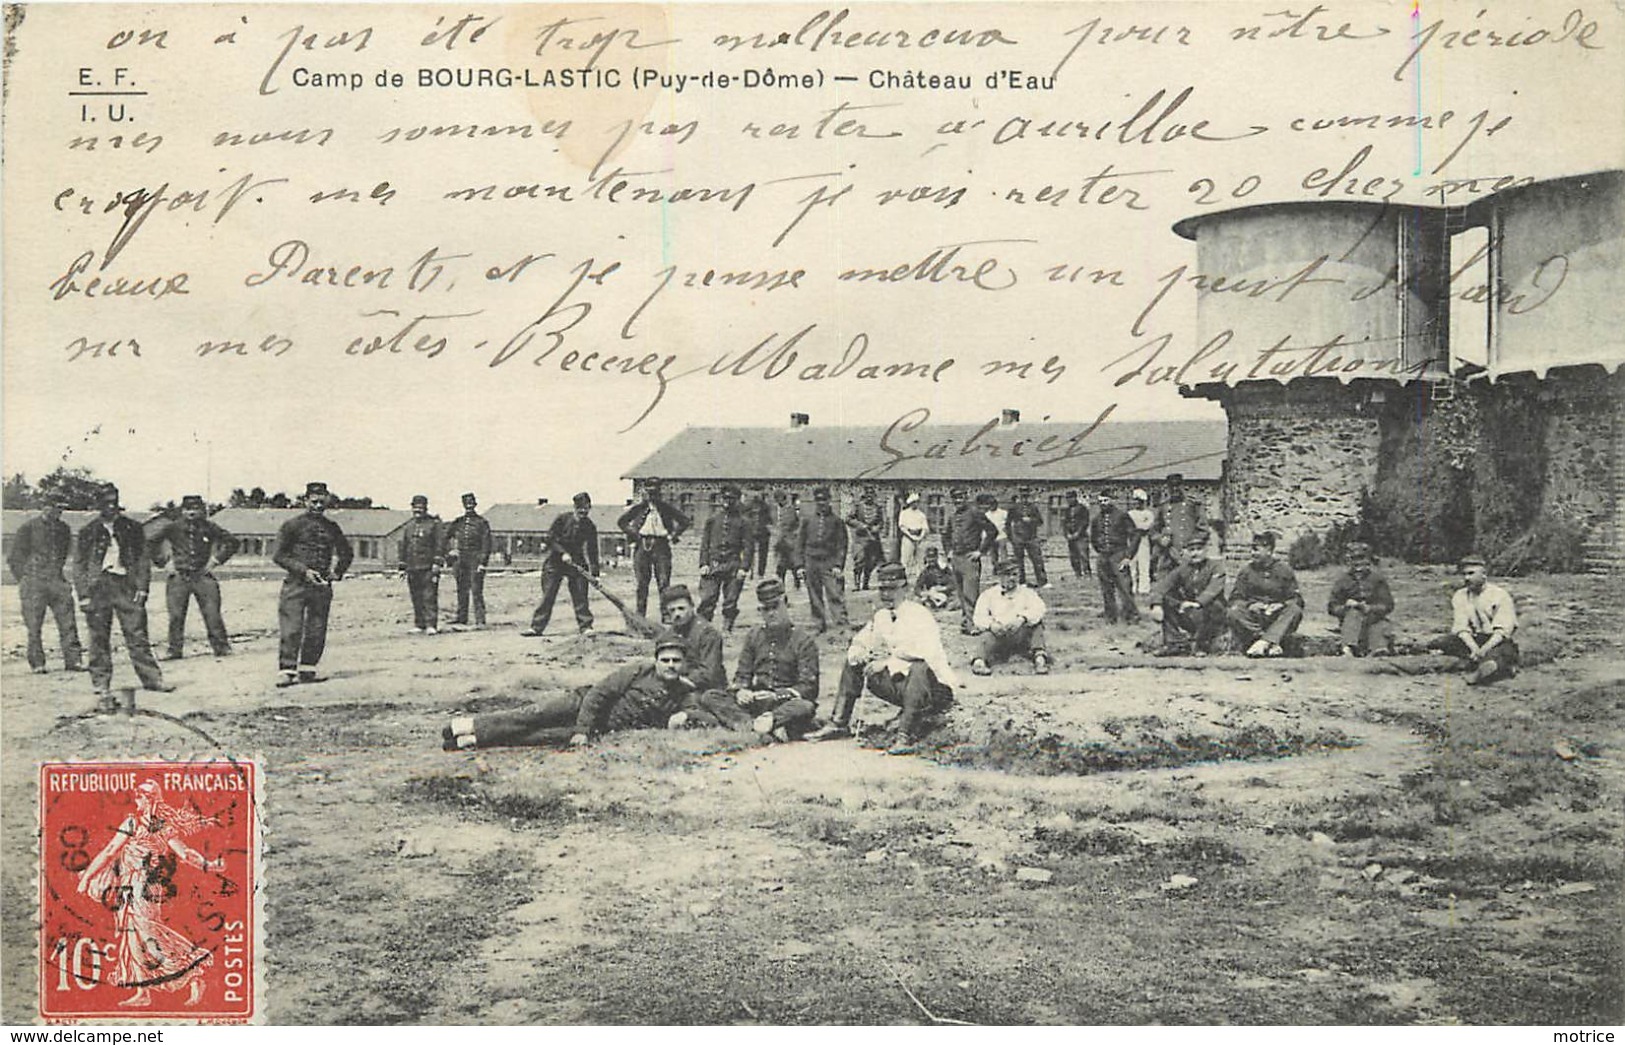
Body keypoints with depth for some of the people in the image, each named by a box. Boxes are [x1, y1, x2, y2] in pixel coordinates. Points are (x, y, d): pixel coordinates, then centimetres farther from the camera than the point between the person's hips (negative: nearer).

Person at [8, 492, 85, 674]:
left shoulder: (63, 528, 11)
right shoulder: (28, 528, -3)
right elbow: (13, 557, 1)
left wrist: (58, 575, 15)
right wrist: (25, 579, 0)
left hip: (57, 582, 4)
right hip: (34, 584, -4)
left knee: (68, 623, -2)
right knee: (34, 627, 0)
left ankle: (73, 659, 1)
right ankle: (37, 664, 7)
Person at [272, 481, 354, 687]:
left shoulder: (331, 527, 13)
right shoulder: (292, 525, 0)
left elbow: (347, 552, 24)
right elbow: (279, 556, -4)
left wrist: (338, 572, 6)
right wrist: (304, 571, -14)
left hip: (322, 586, 4)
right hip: (296, 584, -4)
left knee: (317, 631, 4)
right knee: (291, 630, -9)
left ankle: (307, 670, 13)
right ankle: (286, 670, -7)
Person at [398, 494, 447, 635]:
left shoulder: (435, 524, 2)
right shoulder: (408, 526, 18)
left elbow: (440, 544, -5)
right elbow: (403, 546, 21)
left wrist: (437, 563, -13)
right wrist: (402, 567, 16)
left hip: (428, 568, -5)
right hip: (412, 568, 5)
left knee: (429, 597, -10)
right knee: (416, 598, 7)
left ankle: (431, 625, -12)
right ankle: (419, 625, 13)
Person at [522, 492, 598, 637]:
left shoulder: (589, 527, -3)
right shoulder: (562, 518, -6)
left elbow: (592, 551, -5)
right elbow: (550, 538, -6)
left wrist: (594, 573, -14)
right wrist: (563, 552, -18)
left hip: (576, 564, 1)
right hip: (555, 561, -1)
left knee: (580, 595, -4)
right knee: (547, 595, 0)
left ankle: (586, 626, 3)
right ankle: (537, 627, 5)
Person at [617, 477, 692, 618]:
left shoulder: (667, 508, 5)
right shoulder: (638, 508, 5)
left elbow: (686, 521, 11)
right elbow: (621, 522, 13)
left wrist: (672, 535, 4)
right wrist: (634, 535, 4)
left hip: (661, 547, -1)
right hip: (642, 546, 1)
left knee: (664, 583, -6)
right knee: (642, 584, 4)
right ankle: (640, 617, 10)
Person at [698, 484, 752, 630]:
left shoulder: (743, 521, 6)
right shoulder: (713, 518, 12)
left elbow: (748, 546, 2)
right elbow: (704, 542, 11)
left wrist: (744, 567, -8)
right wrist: (704, 563, 1)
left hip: (733, 566, -1)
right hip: (713, 564, 1)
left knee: (730, 602, 1)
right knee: (707, 600, -6)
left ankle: (727, 628, 9)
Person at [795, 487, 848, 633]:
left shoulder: (837, 521, 4)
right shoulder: (807, 521, 11)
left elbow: (842, 546, 1)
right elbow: (800, 544, 11)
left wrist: (838, 565, -10)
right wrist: (800, 565, 2)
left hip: (830, 565, -3)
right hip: (811, 565, 3)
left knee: (835, 596, -10)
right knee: (815, 600, 6)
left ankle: (841, 627, -11)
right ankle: (820, 627, 14)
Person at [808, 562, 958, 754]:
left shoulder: (919, 615, -15)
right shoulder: (880, 616, 8)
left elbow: (925, 650, -32)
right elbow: (858, 643, 16)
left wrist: (887, 661, -27)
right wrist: (858, 653, -9)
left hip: (932, 685, -8)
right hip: (899, 683, 8)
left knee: (919, 666, -41)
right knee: (853, 662, 9)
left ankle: (907, 736, -40)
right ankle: (839, 724, 9)